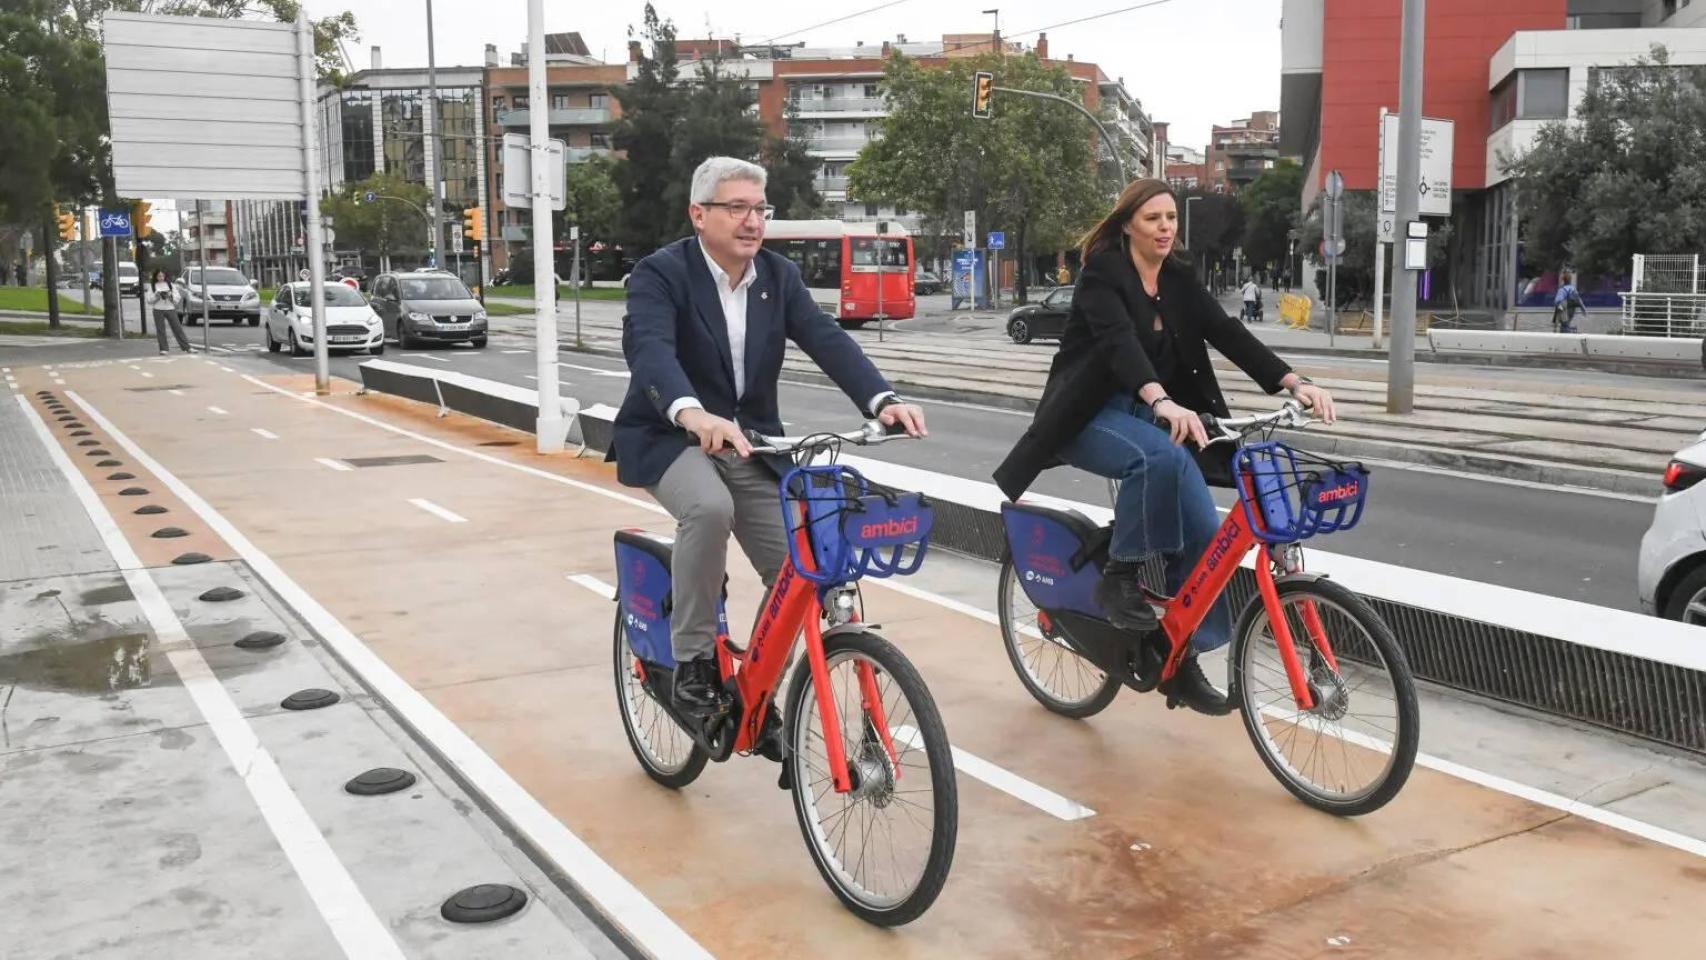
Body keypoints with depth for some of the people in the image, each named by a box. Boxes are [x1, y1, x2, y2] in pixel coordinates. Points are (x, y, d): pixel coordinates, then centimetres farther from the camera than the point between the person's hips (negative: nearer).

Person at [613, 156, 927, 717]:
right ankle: (693, 661, -17)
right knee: (710, 508, -36)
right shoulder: (660, 274, -15)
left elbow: (827, 339, -13)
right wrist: (693, 414, -55)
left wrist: (883, 400, -32)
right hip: (671, 437, -5)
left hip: (751, 441, 5)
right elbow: (650, 349, -34)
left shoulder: (780, 275, 1)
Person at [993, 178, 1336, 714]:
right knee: (1159, 456, -38)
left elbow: (1227, 333, -5)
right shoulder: (1102, 271, -12)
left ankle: (1182, 658, 4)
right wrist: (1164, 402, -49)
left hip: (1145, 415, 6)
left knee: (1204, 529, -8)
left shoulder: (1178, 279, 7)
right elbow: (1118, 341, -31)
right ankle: (1120, 577, -20)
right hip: (1091, 415, -6)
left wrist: (1294, 383, -20)